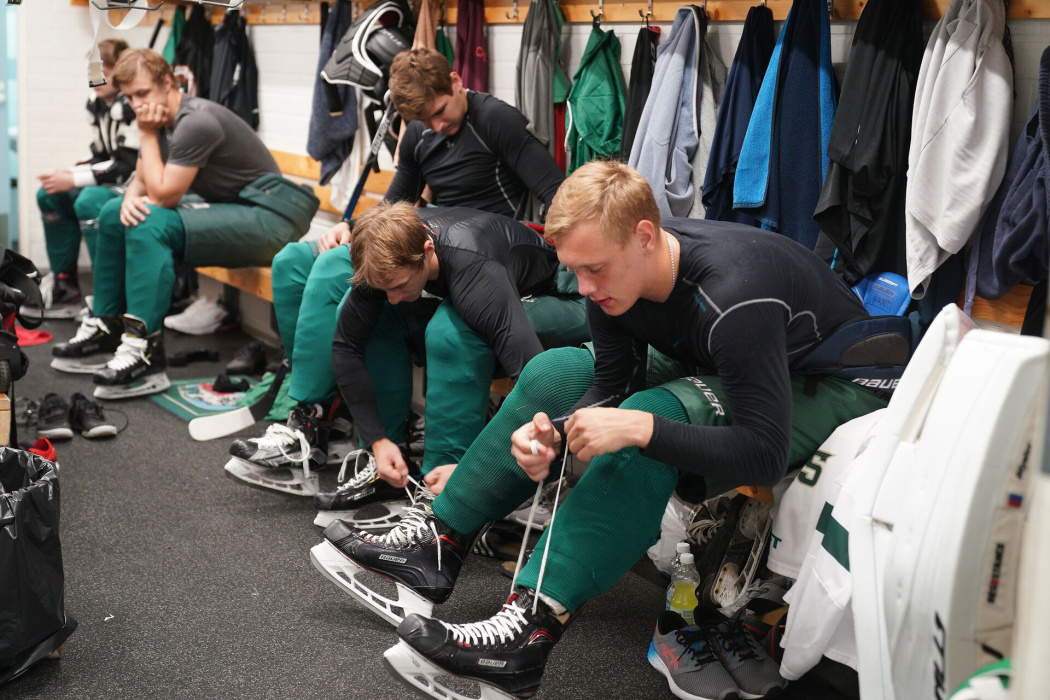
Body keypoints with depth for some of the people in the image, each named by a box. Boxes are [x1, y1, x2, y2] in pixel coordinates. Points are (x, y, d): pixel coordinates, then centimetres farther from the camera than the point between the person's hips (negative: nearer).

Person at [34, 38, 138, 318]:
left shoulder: (130, 106, -21)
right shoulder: (96, 102, 7)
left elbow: (126, 166, -24)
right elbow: (101, 156, 13)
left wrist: (73, 180, -19)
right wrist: (67, 174, -4)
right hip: (115, 181, 10)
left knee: (88, 201, -31)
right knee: (49, 195, 8)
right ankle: (64, 284, 13)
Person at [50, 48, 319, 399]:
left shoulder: (196, 122, -20)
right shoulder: (163, 120, 9)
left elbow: (163, 195, -20)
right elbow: (142, 180, 15)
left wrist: (148, 135, -13)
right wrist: (130, 198, -8)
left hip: (269, 213, -10)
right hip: (229, 209, 10)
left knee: (150, 224, -29)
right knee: (114, 213, 11)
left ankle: (144, 350, -30)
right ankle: (106, 327, 16)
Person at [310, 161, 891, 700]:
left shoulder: (733, 297, -36)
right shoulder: (615, 277, -13)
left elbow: (766, 453, -36)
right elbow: (612, 390, -4)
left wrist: (640, 427, -43)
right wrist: (551, 436, -24)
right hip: (720, 380, 8)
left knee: (656, 412, -35)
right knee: (556, 372, -3)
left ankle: (531, 627, -36)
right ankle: (436, 545, -1)